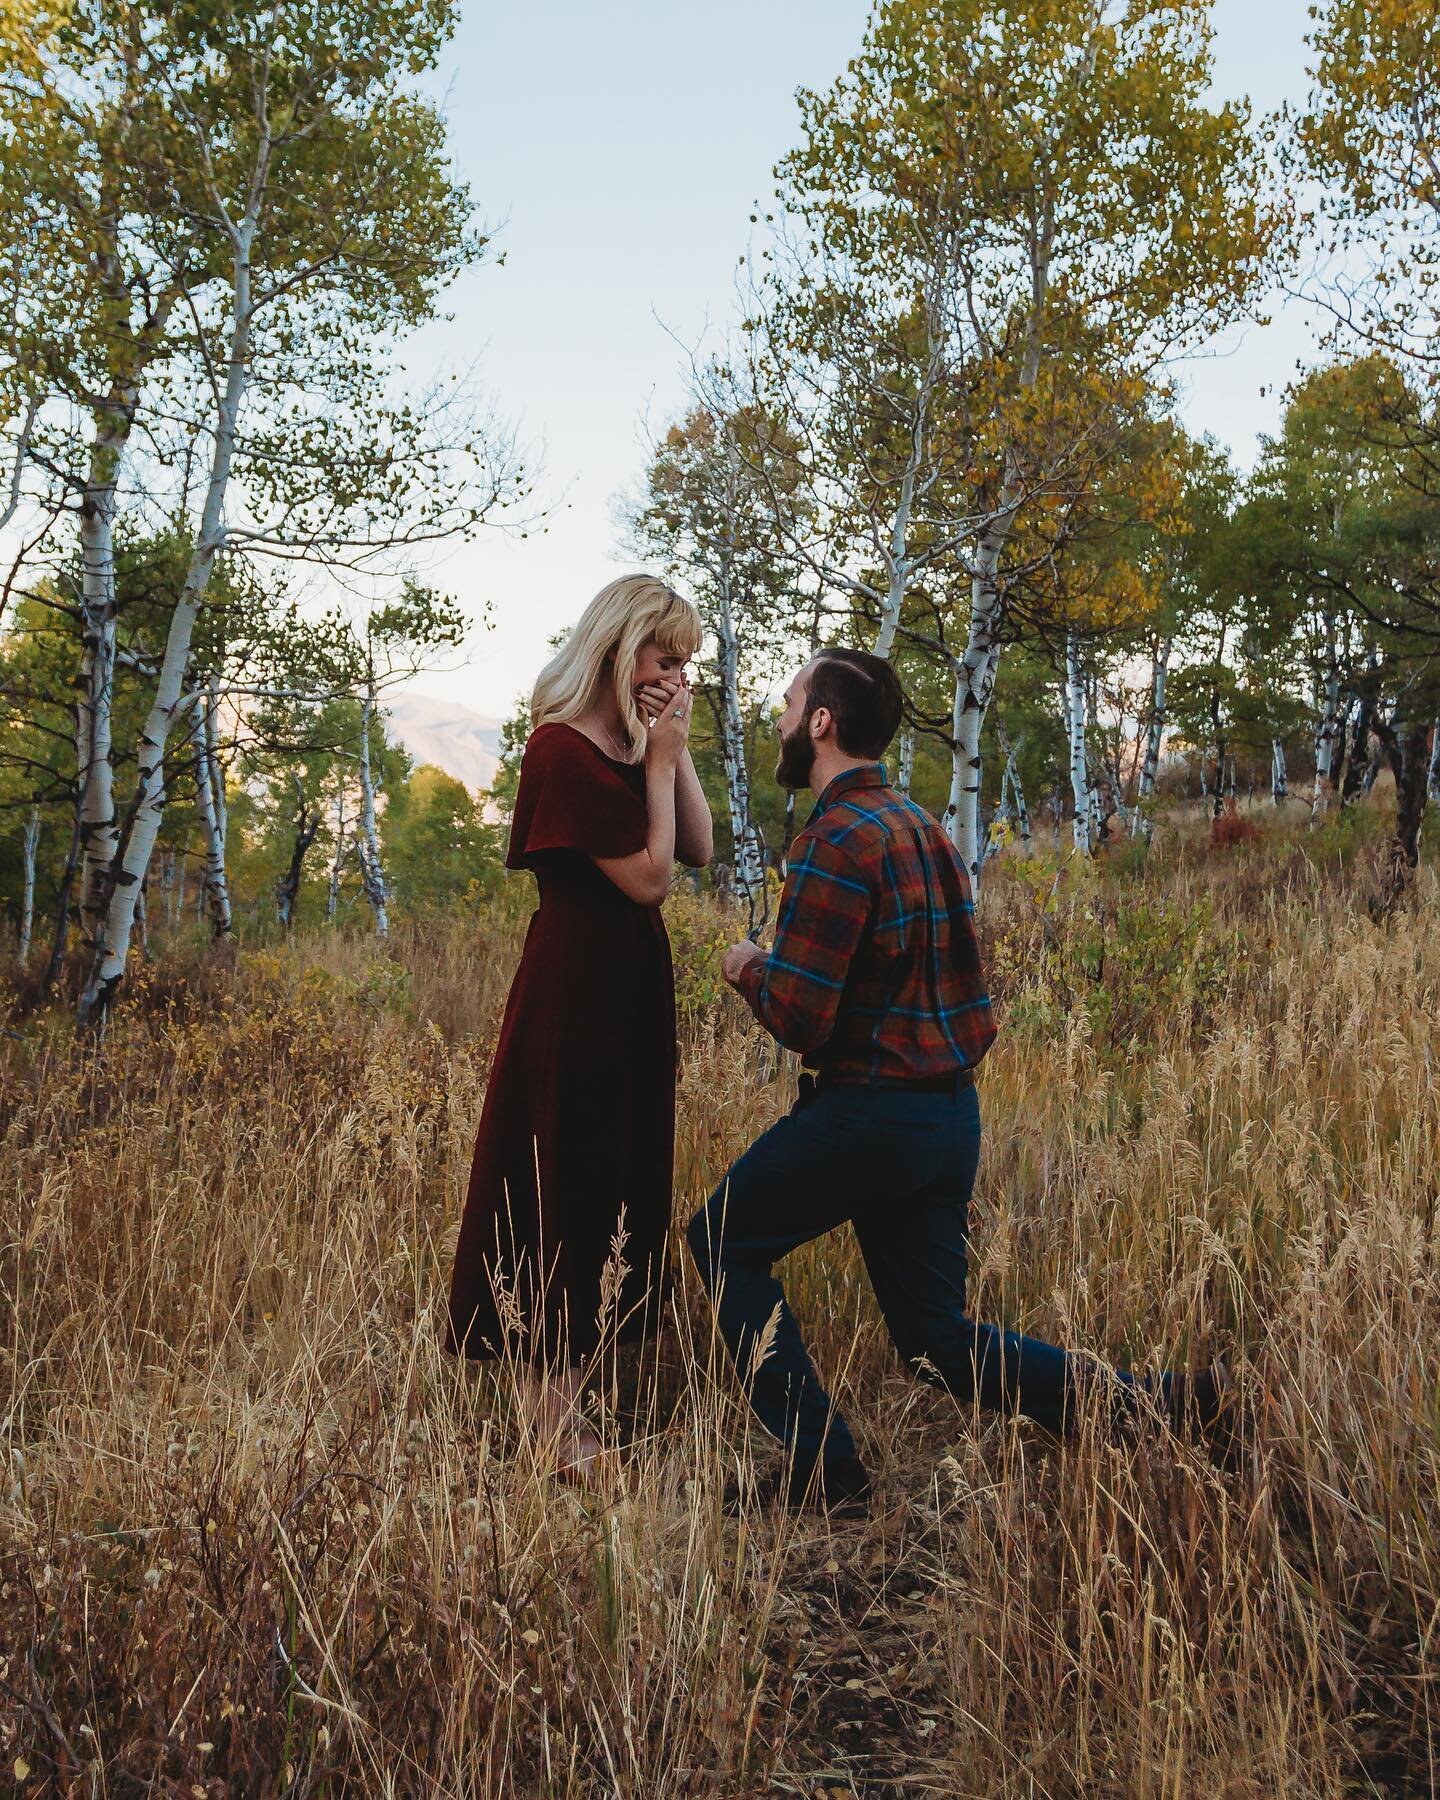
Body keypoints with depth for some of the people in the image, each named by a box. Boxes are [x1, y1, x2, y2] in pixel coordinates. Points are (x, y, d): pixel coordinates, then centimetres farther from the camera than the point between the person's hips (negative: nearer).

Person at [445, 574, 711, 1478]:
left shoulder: (637, 744, 9)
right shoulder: (564, 750, -16)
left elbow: (700, 849, 5)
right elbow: (649, 876, -18)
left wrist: (675, 752, -1)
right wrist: (661, 761, -13)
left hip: (634, 992, 9)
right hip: (574, 991, -9)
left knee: (618, 1181, 14)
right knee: (561, 1185, -2)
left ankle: (572, 1379, 29)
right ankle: (555, 1413, 7)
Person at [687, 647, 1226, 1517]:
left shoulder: (837, 838, -16)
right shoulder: (922, 826, 13)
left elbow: (801, 1017, -20)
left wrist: (749, 968, 0)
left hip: (870, 1113, -9)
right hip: (952, 1111, 9)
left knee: (724, 1242, 12)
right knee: (938, 1336, 16)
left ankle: (822, 1469, 10)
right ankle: (1148, 1402, 5)